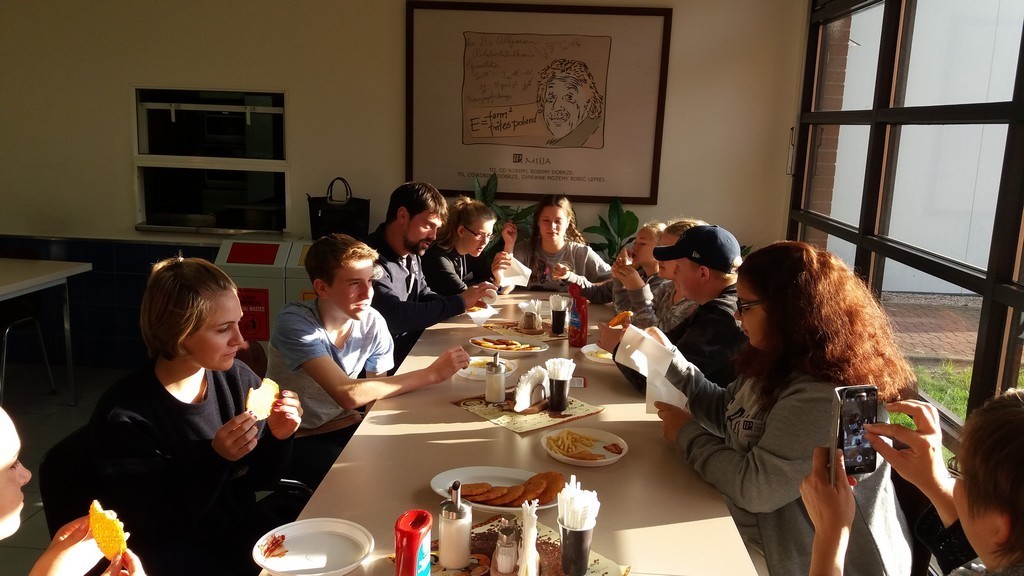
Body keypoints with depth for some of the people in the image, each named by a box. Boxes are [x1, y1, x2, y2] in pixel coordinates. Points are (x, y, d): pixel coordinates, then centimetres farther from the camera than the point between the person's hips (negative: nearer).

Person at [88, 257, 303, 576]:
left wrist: (277, 437, -16)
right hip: (176, 550, -4)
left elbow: (257, 479, 5)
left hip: (243, 526, 5)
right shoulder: (124, 415, -19)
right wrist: (215, 458, -30)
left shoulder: (238, 379, -6)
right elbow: (156, 529, -18)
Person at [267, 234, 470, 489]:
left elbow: (378, 392, -1)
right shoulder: (295, 323, -25)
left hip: (343, 426, 5)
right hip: (295, 440, -5)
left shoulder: (373, 322, -10)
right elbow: (348, 395, -36)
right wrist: (433, 373, -33)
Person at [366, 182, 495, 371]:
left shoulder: (411, 253, 6)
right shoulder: (373, 259, -25)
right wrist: (458, 302, -25)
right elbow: (395, 317, -34)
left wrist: (468, 299, -4)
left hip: (412, 351, 8)